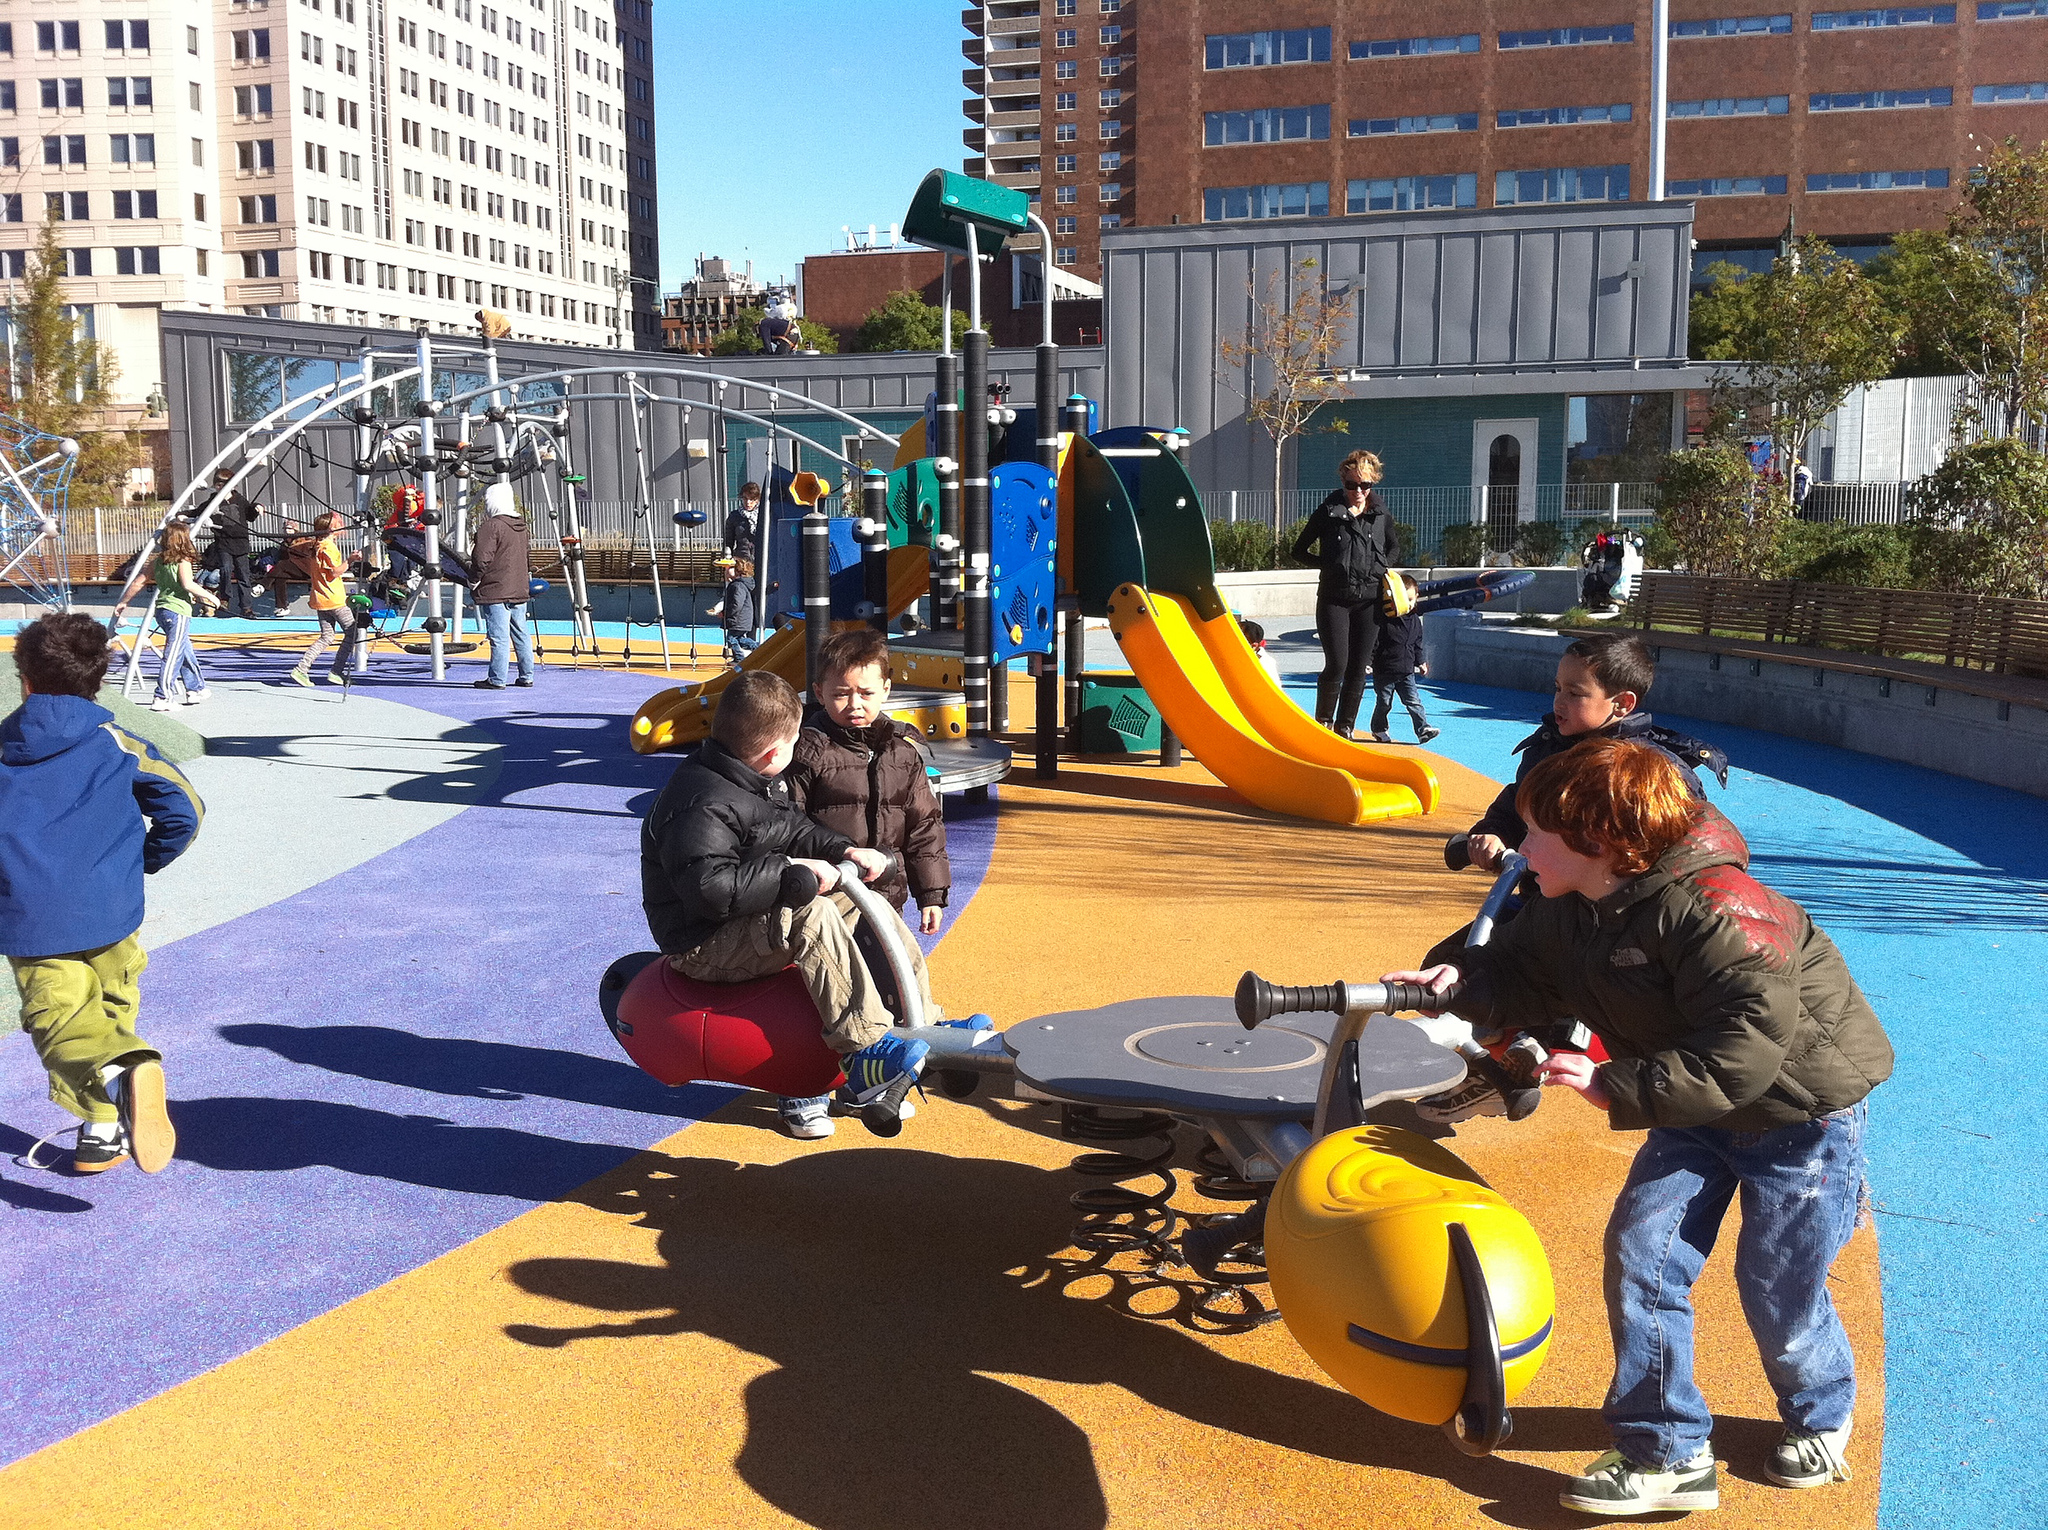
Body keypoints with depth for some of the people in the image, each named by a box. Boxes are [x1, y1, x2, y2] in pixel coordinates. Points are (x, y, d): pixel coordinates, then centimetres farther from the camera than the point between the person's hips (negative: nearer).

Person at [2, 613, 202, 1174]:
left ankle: (118, 1073, -37)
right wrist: (142, 859, 16)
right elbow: (184, 807, 1)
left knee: (59, 1023, -3)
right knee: (109, 1010, 20)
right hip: (110, 912, 1)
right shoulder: (115, 744, 5)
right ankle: (102, 1135, 17)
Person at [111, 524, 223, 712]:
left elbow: (138, 581, 14)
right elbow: (188, 584, -25)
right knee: (173, 656, -7)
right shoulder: (183, 561, -9)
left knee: (186, 651, 21)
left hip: (161, 610, 8)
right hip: (178, 612, -8)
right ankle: (161, 699, -10)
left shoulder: (158, 561, 10)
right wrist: (210, 596, -14)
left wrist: (123, 602, 23)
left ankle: (196, 689, 32)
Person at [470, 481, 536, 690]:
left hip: (495, 592, -8)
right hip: (520, 590, 8)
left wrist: (473, 582, -3)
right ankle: (527, 676, 16)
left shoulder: (491, 526, -13)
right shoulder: (521, 525, 13)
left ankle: (497, 679, -4)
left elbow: (482, 559, -15)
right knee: (521, 634, 12)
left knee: (499, 637, -7)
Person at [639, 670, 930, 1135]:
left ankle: (921, 1028, 8)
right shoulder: (701, 805, -25)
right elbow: (709, 888, -35)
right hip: (702, 948, -11)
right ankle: (864, 1053, -30)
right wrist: (794, 874, -30)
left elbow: (795, 830, 17)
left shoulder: (756, 782, 7)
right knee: (810, 914, -33)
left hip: (752, 928, 11)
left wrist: (844, 851, 0)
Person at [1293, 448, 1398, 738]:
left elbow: (1391, 548, 25)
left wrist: (1382, 568, 7)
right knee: (1336, 664, -11)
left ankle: (1344, 727, 15)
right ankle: (1323, 720, 9)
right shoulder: (1327, 513, -2)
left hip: (1369, 600, 3)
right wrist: (1329, 564, -6)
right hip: (1334, 598, -3)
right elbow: (1299, 551, 4)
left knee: (1359, 668, 3)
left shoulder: (1382, 516, 6)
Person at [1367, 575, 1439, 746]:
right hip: (1384, 672, -4)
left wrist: (1420, 662, 16)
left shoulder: (1415, 621, 6)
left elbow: (1417, 645, 19)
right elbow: (1374, 643, -11)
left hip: (1407, 672, 4)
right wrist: (1368, 662, -14)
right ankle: (1379, 729, 26)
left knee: (1413, 702, -2)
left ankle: (1423, 729, -5)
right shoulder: (1383, 619, -13)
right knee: (1384, 703, 8)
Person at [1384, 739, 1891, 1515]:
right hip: (1699, 1109, 7)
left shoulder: (1715, 909, -33)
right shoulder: (1571, 912, -7)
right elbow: (1520, 972, 3)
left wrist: (1615, 1085, -38)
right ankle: (1668, 1454, 7)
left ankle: (1820, 1418, 38)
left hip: (1803, 1109, -7)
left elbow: (1744, 1052, -37)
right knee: (1640, 1248, -5)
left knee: (1778, 1290, 4)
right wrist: (1458, 983, -19)